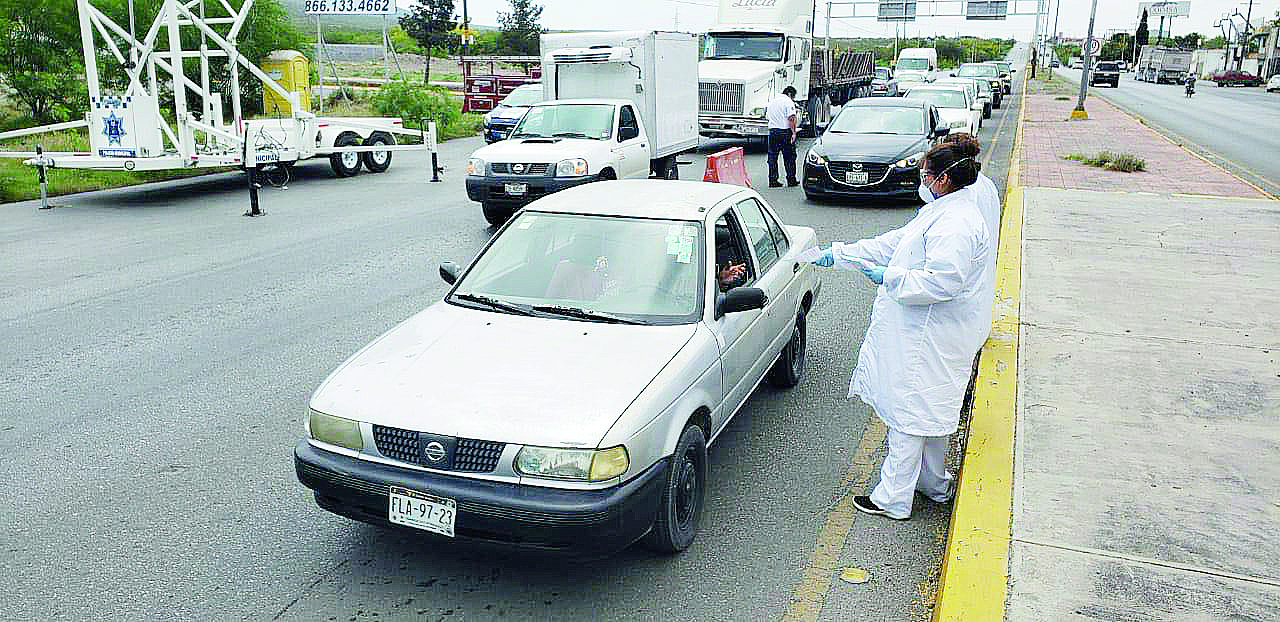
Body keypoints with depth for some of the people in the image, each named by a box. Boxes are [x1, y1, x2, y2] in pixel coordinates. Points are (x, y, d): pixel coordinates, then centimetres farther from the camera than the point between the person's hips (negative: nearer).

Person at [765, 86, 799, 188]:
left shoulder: (772, 102, 17)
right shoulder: (788, 102, -6)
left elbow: (767, 116, 24)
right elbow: (791, 118, -17)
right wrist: (794, 132, -19)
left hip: (772, 131, 6)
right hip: (785, 132, -6)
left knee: (772, 157, 9)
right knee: (789, 157, 3)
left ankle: (772, 181, 8)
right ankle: (791, 180, 7)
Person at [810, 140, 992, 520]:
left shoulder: (956, 226, -22)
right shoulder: (940, 212, 13)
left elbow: (941, 283, -29)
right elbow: (892, 244, 17)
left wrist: (889, 276, -18)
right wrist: (835, 254, 14)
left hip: (928, 340, -11)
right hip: (927, 334, 11)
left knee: (908, 413, -2)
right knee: (926, 411, 21)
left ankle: (893, 499, 7)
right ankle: (934, 484, 35)